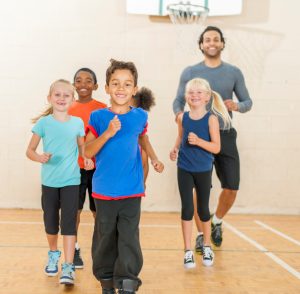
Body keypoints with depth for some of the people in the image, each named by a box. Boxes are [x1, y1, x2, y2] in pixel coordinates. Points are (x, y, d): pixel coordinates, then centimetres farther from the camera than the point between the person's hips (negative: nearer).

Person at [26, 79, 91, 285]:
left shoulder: (78, 123, -1)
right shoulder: (44, 123, -4)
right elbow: (30, 150, 0)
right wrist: (40, 158, -22)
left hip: (71, 181, -1)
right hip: (49, 181, 1)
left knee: (69, 223, -7)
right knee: (51, 222, 13)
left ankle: (68, 267, -4)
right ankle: (54, 254, 39)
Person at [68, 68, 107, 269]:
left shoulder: (102, 109, -1)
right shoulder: (68, 110, 5)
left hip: (97, 167, -1)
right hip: (75, 167, 2)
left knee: (99, 210, 7)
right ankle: (74, 250, 16)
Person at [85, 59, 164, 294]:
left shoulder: (140, 116, 2)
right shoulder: (98, 117, -4)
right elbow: (88, 152, -9)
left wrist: (154, 158, 10)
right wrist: (108, 133, -22)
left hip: (132, 191, 1)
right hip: (104, 190, 0)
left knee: (129, 239, -4)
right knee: (105, 237, 11)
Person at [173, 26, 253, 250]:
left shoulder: (234, 72, 6)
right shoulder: (190, 72, 2)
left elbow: (248, 101, 7)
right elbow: (178, 100, 4)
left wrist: (237, 106, -16)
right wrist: (179, 113, -19)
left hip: (226, 136, 2)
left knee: (231, 188, 3)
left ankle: (217, 222, 31)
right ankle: (202, 234, 16)